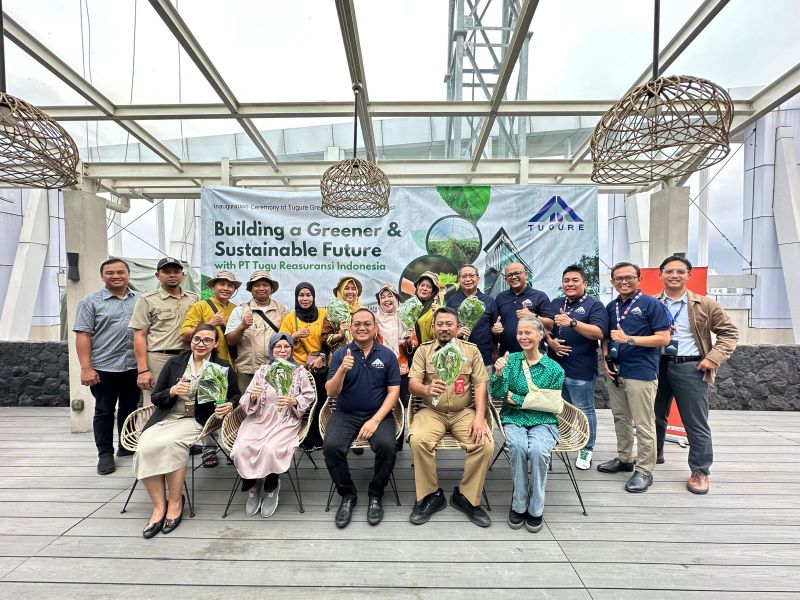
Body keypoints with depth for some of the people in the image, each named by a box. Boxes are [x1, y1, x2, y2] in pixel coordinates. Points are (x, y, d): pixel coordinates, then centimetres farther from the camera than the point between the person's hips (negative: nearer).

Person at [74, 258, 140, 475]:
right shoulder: (91, 301, -1)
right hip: (104, 368, -3)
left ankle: (127, 446, 31)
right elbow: (83, 336, -6)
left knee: (130, 409, 15)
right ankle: (105, 454, 18)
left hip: (134, 367, 3)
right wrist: (86, 368, -13)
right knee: (104, 412, 6)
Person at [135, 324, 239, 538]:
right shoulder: (174, 363, 10)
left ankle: (175, 502, -12)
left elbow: (235, 395, 14)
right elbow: (155, 397, 11)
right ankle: (159, 506, -12)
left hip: (197, 421, -3)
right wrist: (172, 392, -10)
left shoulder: (223, 367, 4)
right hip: (166, 418, 3)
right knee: (145, 447, -27)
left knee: (171, 443, -32)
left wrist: (229, 405, -9)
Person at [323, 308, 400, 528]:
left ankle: (376, 495, 0)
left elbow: (393, 392, -2)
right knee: (331, 446, -25)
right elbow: (331, 392, -5)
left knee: (387, 446, -28)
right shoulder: (340, 354, 1)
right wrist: (342, 371, -25)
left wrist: (375, 420, -15)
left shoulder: (387, 355, 1)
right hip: (345, 414, 1)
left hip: (379, 413, -1)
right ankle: (348, 495, 1)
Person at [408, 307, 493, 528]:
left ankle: (467, 497, -1)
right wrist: (426, 389, -28)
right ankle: (431, 495, -6)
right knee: (418, 440, -29)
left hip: (464, 412, 1)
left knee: (485, 444, -24)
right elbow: (412, 383, -4)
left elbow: (480, 385, 1)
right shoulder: (423, 350, 5)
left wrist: (479, 416, -14)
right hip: (431, 411, 0)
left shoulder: (471, 350, 6)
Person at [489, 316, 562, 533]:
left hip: (543, 422, 0)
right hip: (514, 420, 1)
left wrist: (517, 399, -7)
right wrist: (499, 374, -26)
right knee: (518, 446, -31)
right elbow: (497, 394, -5)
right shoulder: (511, 360, 3)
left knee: (538, 450, -31)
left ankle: (535, 509, -9)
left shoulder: (554, 369, 0)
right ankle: (518, 505, -10)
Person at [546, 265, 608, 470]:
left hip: (581, 369, -5)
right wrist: (550, 341, -6)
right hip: (555, 366, 5)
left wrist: (572, 322, -29)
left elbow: (599, 332, -17)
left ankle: (586, 450, 20)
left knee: (584, 410, 6)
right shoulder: (555, 304, 14)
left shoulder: (594, 305, -4)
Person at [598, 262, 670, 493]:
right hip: (615, 372, 7)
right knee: (620, 418, 17)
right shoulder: (611, 307, 12)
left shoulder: (651, 304, -7)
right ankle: (624, 459, 31)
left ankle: (645, 471, 12)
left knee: (644, 424, 0)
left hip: (641, 373, -6)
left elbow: (663, 338, -12)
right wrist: (607, 358, 2)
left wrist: (629, 339, -20)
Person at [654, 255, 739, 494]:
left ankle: (700, 471, 18)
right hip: (656, 366, 2)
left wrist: (714, 357, -6)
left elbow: (729, 331, 5)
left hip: (690, 368, -2)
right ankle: (655, 453, 38)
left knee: (696, 423, 3)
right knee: (654, 416, 16)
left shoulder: (705, 305, 1)